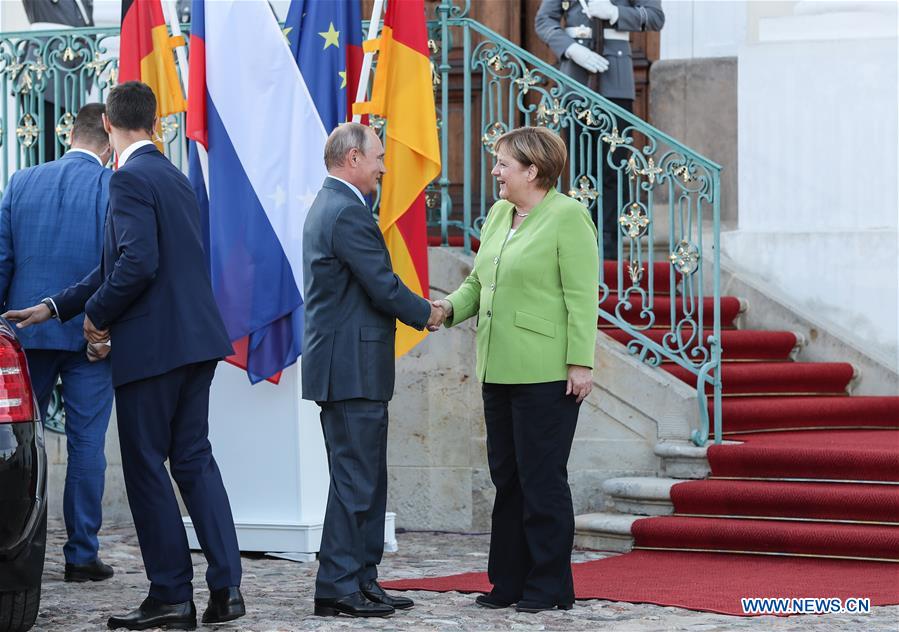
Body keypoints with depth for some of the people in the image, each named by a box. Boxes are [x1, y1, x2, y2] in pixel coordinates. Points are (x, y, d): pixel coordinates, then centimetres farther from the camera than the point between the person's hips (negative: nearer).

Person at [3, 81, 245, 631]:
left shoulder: (129, 178, -12)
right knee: (194, 458, 11)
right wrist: (55, 307, 23)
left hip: (153, 342, -9)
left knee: (146, 466, 0)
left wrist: (97, 312, -6)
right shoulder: (175, 178, 17)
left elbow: (138, 263, -23)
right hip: (198, 338, 9)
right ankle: (226, 586, 7)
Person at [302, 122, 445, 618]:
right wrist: (426, 313, -1)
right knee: (355, 479, -7)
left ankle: (362, 580, 18)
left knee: (366, 478, 14)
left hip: (346, 365, 11)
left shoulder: (327, 206, 17)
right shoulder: (348, 212, -16)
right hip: (352, 368, -11)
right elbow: (383, 287, -18)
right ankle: (337, 587, -4)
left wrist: (417, 309, 12)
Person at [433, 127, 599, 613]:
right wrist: (450, 307, 0)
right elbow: (478, 280, 20)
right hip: (499, 372, 8)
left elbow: (581, 297, -13)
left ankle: (550, 587, 5)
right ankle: (509, 582, 19)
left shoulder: (568, 217, -9)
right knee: (506, 478, 12)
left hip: (546, 374, -8)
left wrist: (581, 364, -17)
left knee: (542, 480, -3)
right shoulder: (498, 215, 15)